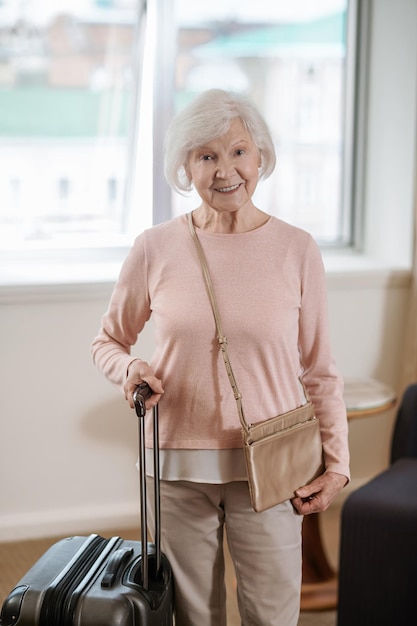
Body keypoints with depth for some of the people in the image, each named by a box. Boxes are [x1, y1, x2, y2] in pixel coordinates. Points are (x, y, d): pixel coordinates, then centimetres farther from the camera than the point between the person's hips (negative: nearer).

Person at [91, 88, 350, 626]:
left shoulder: (297, 250, -2)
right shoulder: (156, 249, -2)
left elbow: (320, 372, 3)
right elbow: (108, 340, 11)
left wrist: (337, 463, 0)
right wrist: (128, 369, -10)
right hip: (178, 464, 1)